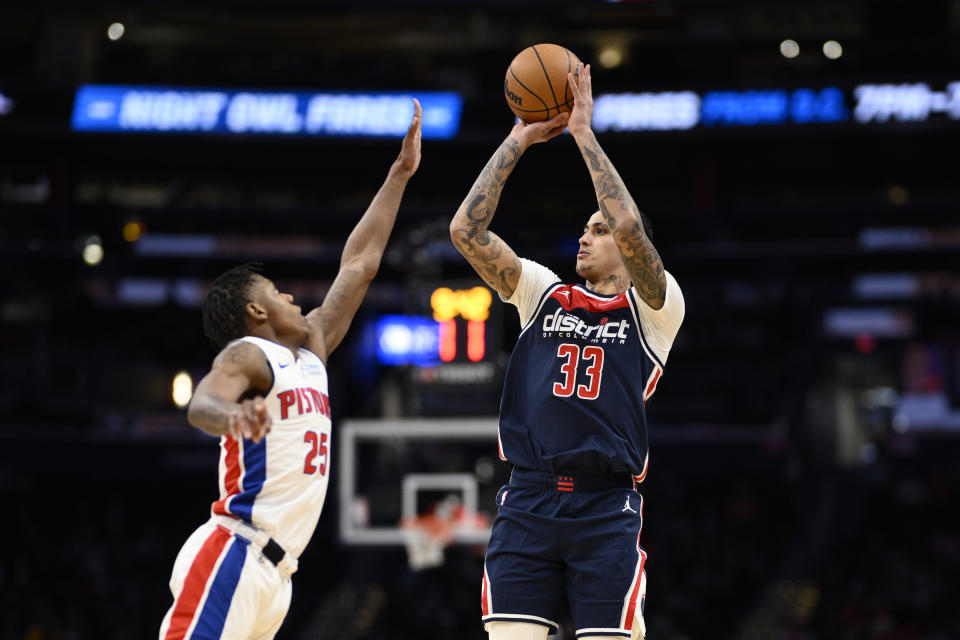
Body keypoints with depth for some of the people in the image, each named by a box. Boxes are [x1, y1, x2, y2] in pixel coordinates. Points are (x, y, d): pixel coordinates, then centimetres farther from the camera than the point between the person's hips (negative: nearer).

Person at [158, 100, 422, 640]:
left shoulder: (309, 353, 24)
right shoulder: (248, 355, -1)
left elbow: (359, 265, 29)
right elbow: (201, 405, -22)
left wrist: (400, 174, 31)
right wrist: (232, 414, -47)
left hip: (276, 575, 9)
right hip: (233, 559, -9)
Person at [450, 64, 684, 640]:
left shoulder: (655, 307, 6)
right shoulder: (544, 295, 17)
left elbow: (630, 228, -13)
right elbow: (467, 230, 8)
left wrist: (583, 133, -8)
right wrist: (519, 141, 7)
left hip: (606, 510, -3)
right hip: (528, 501, 3)